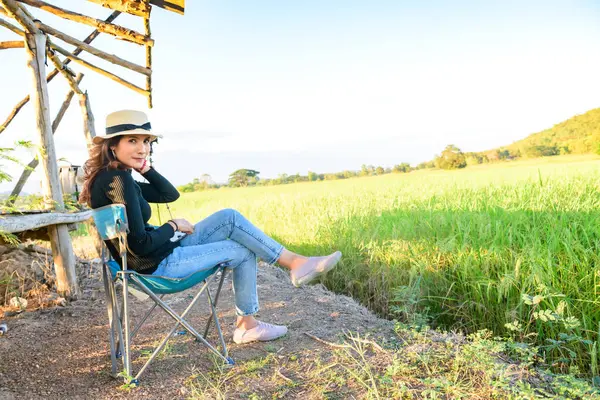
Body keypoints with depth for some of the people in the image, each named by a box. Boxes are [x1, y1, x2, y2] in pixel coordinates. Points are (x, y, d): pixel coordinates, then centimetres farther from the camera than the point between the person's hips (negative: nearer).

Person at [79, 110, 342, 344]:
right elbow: (141, 245, -26)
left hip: (158, 255, 9)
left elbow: (170, 195, 11)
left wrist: (145, 168, -1)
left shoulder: (111, 177, 7)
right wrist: (173, 226, -10)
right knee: (242, 251, -5)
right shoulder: (118, 180, -24)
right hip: (157, 266, -9)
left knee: (229, 218, 7)